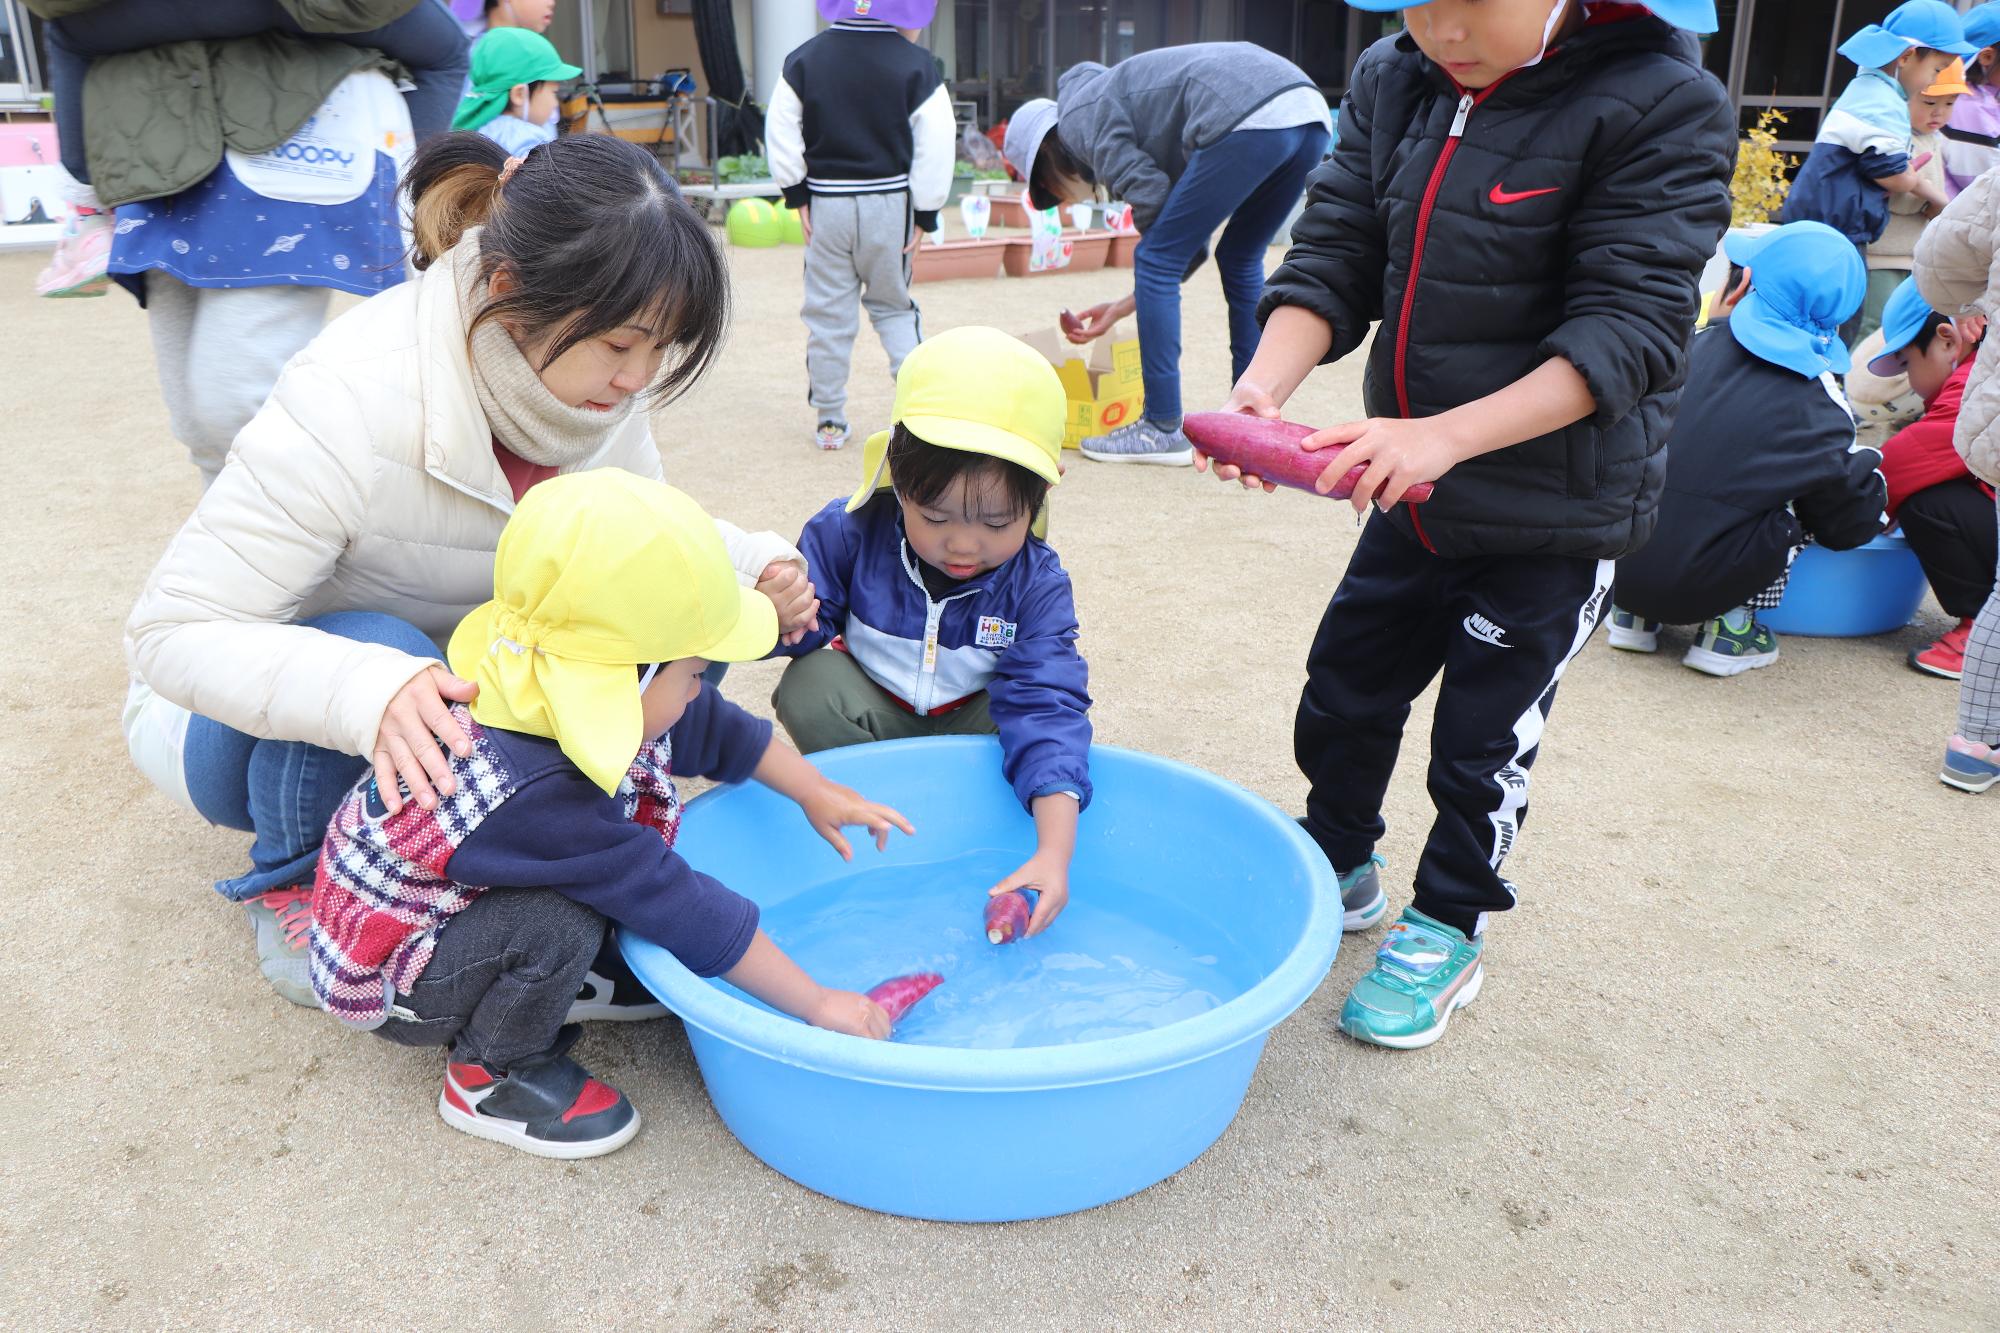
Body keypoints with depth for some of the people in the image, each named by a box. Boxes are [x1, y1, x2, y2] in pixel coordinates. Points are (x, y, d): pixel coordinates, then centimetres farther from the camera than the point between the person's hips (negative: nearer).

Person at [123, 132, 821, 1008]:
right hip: (243, 719, -5)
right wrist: (369, 690, -51)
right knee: (380, 652, -38)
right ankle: (292, 887, -7)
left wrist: (747, 566, -23)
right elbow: (174, 634, -31)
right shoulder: (347, 407, -36)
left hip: (454, 670, 5)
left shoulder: (595, 380, -17)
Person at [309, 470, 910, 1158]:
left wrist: (817, 793, 10)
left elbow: (719, 729, 3)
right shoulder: (535, 799, -40)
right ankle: (490, 1077, -5)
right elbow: (685, 912, -34)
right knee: (560, 925, -31)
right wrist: (818, 1004, -26)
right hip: (390, 976, -8)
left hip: (469, 895, 8)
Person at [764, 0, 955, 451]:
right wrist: (925, 213, -3)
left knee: (828, 312, 9)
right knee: (893, 306, 15)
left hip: (826, 202, 1)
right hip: (889, 201, -1)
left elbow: (780, 130, 0)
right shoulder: (915, 64, -6)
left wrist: (796, 194, 6)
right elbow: (936, 146, -9)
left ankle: (828, 419, 13)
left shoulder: (804, 59, 1)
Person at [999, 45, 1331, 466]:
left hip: (1249, 119, -10)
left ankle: (1163, 429, 6)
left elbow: (1151, 196, -5)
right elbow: (1192, 247, 30)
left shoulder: (1080, 119, 10)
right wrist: (1123, 307, 34)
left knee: (1155, 261, 2)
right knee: (1239, 260, 24)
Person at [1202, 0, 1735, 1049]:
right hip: (1412, 494, 6)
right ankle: (1339, 865, 43)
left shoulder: (1663, 106, -17)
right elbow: (1333, 257, -5)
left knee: (1481, 742, 7)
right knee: (1342, 694, 16)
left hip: (1555, 520, -5)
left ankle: (1449, 932, 32)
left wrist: (1444, 435, -35)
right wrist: (1263, 384, -25)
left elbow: (1628, 331, -23)